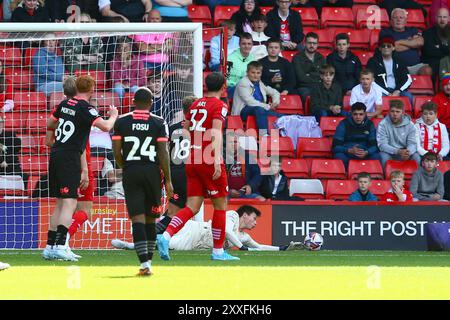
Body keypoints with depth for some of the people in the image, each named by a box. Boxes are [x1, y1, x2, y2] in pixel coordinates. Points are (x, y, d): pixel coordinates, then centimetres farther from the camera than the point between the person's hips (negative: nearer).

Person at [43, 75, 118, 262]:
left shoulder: (65, 104, 11)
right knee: (70, 203, -11)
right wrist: (113, 116, 1)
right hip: (70, 157, -8)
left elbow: (49, 124, 23)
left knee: (60, 203, 14)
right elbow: (105, 126, -19)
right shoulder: (85, 108, -11)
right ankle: (60, 245, -22)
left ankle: (50, 246, 14)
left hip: (55, 155, 8)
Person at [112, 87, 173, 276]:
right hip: (152, 172, 0)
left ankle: (144, 263, -16)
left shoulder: (122, 122, 3)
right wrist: (168, 180, 1)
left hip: (130, 173, 0)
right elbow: (163, 153, -4)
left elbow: (117, 152, 3)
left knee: (138, 219, -4)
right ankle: (148, 262, 20)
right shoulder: (159, 123, 0)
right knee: (150, 220, 13)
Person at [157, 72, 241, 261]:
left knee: (192, 207, 3)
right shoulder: (220, 106, -6)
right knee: (220, 205, 8)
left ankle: (166, 236, -18)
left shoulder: (195, 105, 15)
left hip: (192, 160, 6)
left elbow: (185, 130, 20)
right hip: (209, 161, -6)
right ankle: (218, 251, 12)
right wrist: (217, 160, -29)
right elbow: (216, 132, -19)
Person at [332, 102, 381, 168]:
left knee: (376, 157, -27)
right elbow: (336, 146, -11)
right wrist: (350, 151, -29)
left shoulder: (369, 125, 1)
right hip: (347, 153, -2)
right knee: (339, 157, -35)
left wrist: (366, 152, -26)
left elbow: (374, 145, -2)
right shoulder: (343, 124, -6)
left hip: (364, 154, 2)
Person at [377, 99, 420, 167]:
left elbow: (412, 144, -6)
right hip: (389, 152, -2)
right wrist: (398, 151, -31)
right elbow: (382, 145, -16)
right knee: (384, 157, -34)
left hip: (404, 153, 2)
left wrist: (408, 152, -32)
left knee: (416, 158, -25)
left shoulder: (409, 124, -2)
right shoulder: (383, 125, -9)